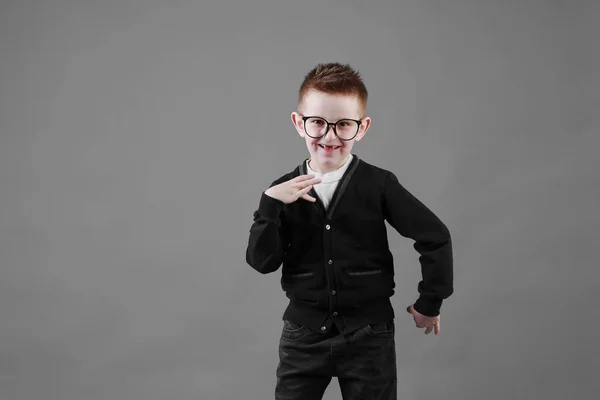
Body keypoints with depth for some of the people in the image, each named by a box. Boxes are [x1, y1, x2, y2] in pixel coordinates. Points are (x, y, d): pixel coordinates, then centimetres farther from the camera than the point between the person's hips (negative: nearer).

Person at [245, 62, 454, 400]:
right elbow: (262, 261, -8)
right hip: (304, 334, 2)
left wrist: (430, 303, 0)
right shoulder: (284, 191, -3)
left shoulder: (379, 185, -10)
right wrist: (270, 204, -20)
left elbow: (435, 237, -6)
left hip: (368, 334, -2)